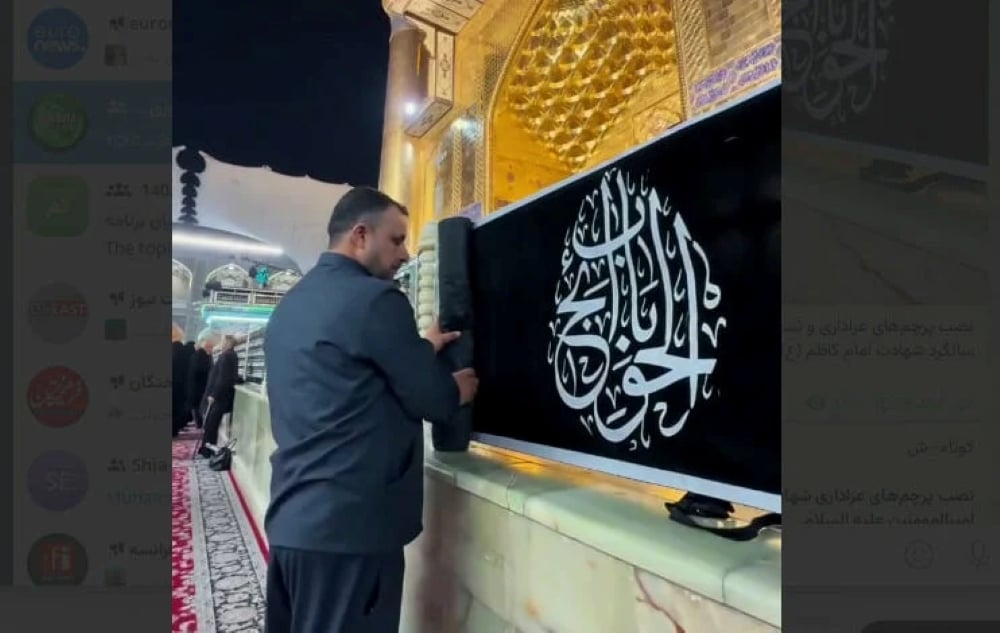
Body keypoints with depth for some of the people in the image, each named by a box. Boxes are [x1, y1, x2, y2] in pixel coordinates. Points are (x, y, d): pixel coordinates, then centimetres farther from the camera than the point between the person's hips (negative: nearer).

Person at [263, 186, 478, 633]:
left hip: (290, 517, 9)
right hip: (349, 525, -8)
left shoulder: (290, 304, 11)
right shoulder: (375, 298, -15)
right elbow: (433, 400, -12)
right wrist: (458, 389, 9)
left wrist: (421, 349, 19)